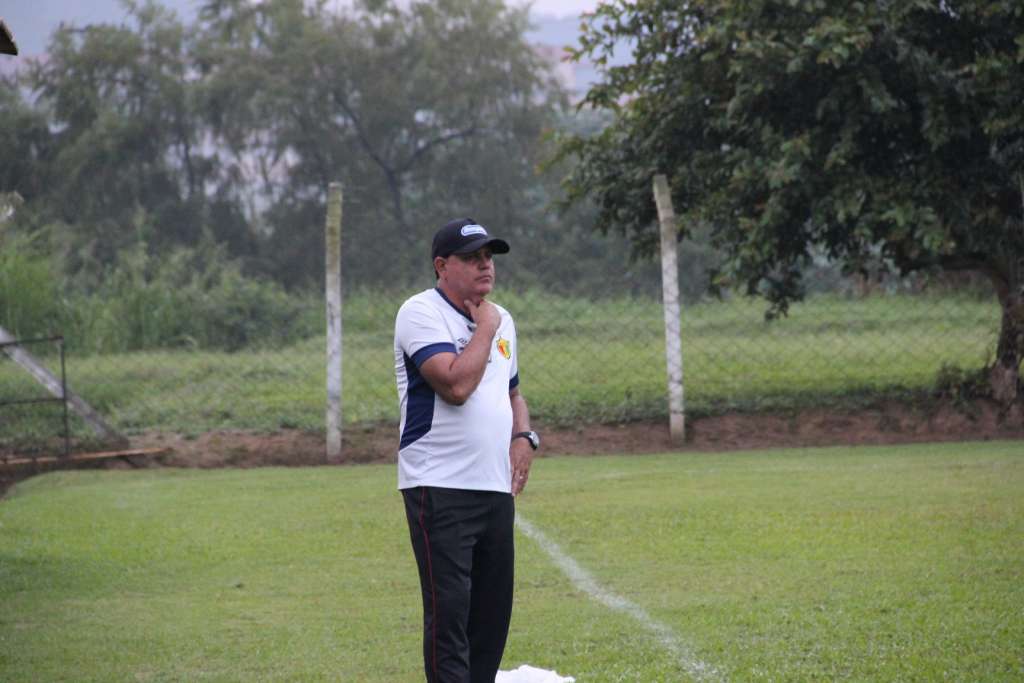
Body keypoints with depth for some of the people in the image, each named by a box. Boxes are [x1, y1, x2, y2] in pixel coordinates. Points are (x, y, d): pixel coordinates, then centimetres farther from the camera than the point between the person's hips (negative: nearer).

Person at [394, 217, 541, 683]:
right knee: (449, 611, -12)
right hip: (439, 488, -8)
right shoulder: (421, 313, -9)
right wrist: (484, 329, -9)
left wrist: (525, 437, 9)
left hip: (496, 488, 8)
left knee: (493, 610, 9)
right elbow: (455, 384, -23)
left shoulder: (501, 320, 16)